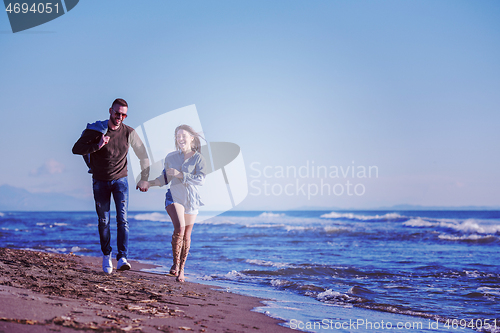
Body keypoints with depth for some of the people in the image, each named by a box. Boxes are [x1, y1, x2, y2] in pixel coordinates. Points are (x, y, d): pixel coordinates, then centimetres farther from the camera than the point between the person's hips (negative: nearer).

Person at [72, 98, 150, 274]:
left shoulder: (129, 132, -9)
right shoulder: (95, 130, -12)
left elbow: (143, 155, 2)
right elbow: (76, 149, -16)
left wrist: (144, 179, 0)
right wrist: (97, 146, -29)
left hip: (120, 180, 0)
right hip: (100, 182, 0)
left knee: (122, 219, -13)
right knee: (104, 221, 4)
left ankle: (122, 258, -17)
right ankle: (106, 255, 24)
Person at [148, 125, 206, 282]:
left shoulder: (198, 158, -1)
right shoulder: (171, 157, 7)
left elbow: (200, 179, -14)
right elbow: (165, 178, 20)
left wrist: (179, 174, -18)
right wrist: (148, 183, 11)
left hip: (191, 200, 0)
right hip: (174, 197, 0)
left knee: (186, 235, 6)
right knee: (179, 227, -23)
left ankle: (181, 269, 21)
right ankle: (175, 263, -9)